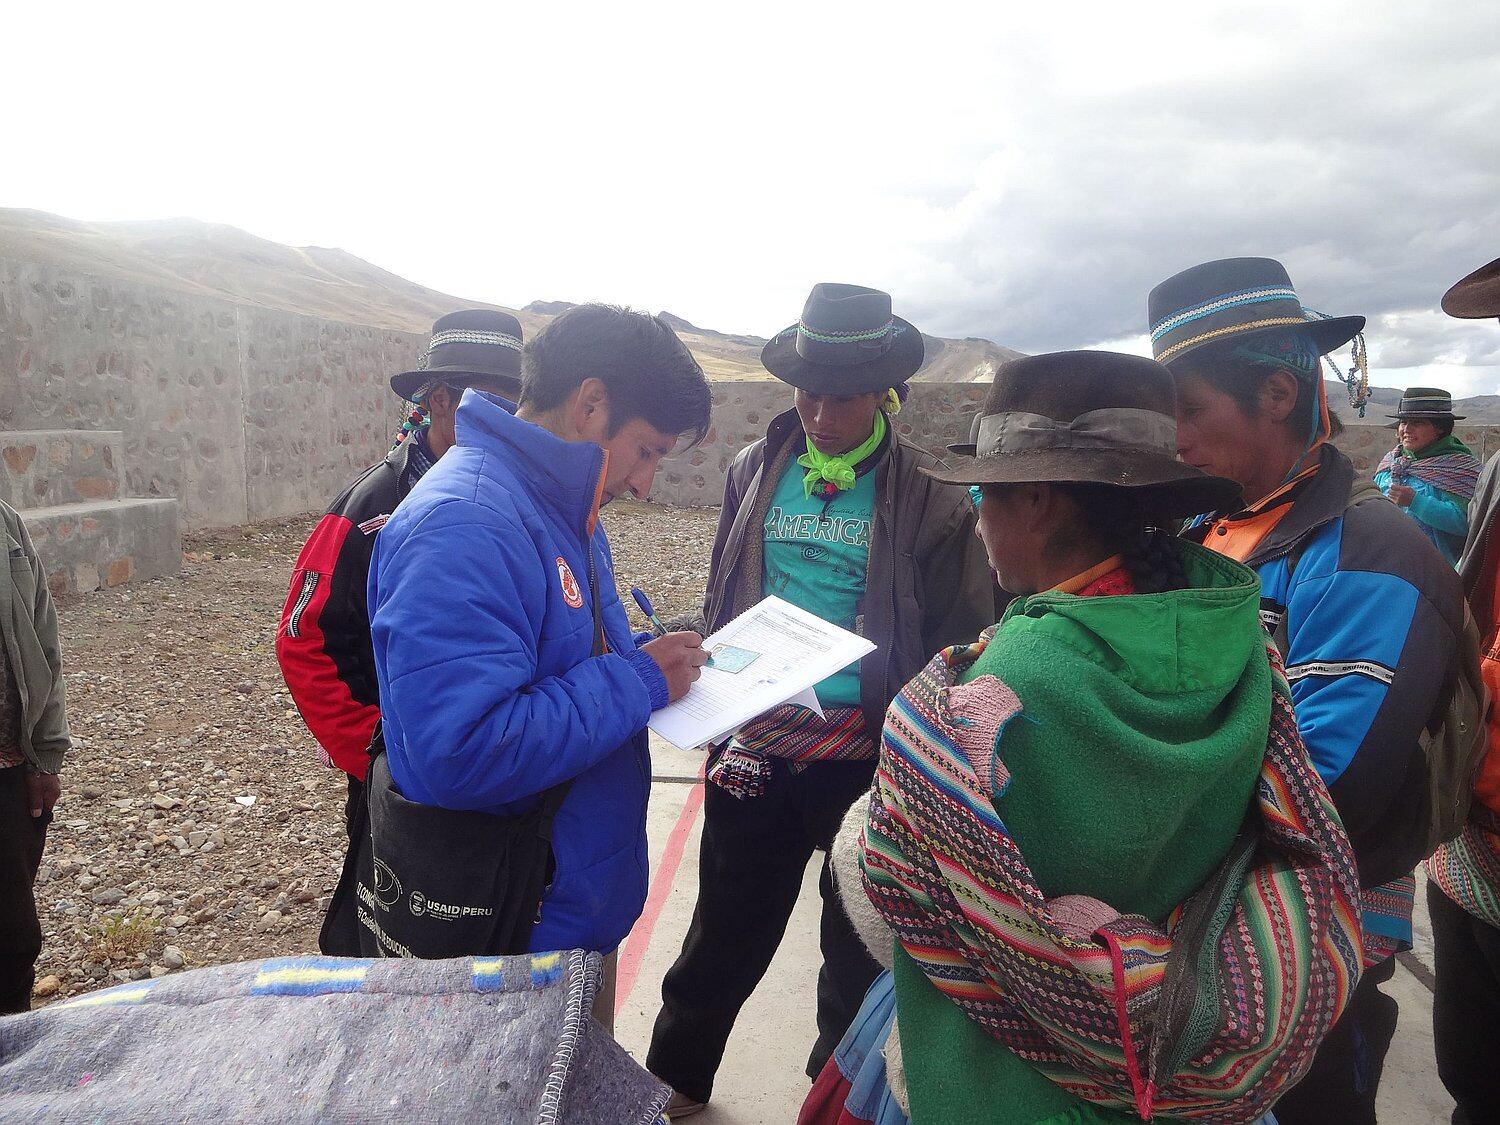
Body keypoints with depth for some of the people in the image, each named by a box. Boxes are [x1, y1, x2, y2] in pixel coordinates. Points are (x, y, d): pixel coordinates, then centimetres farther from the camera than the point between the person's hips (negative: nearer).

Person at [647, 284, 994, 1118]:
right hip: (757, 750, 3)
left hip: (869, 759, -2)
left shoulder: (932, 498, -8)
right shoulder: (756, 471, 3)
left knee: (859, 950, 16)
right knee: (725, 933, 17)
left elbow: (960, 644, -5)